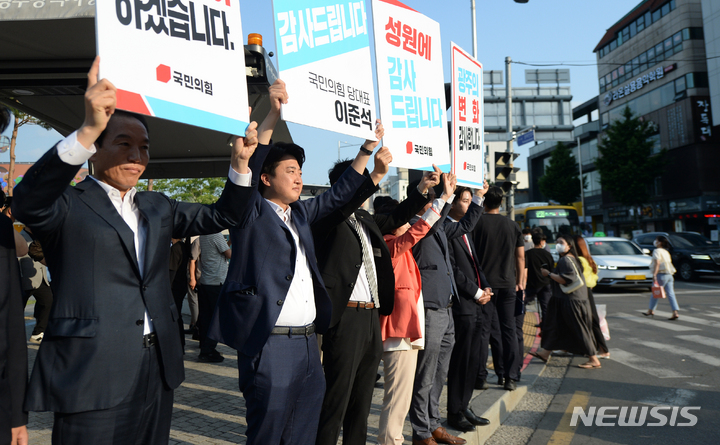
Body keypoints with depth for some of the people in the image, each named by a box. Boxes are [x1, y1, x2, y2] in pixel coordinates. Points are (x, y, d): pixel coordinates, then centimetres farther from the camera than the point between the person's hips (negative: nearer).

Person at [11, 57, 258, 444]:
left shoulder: (156, 207, 14)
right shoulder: (67, 205, -4)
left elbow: (221, 216, 14)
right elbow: (28, 204, -26)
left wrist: (240, 161, -2)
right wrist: (88, 131, -38)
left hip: (158, 369, 6)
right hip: (93, 376, -6)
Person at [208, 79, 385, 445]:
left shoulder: (300, 213, 16)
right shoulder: (252, 212, -3)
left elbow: (339, 194, 23)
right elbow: (245, 170, -19)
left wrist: (368, 147, 19)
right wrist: (272, 116, -30)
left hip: (308, 341, 7)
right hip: (269, 343, -7)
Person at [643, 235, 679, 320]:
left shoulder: (657, 251, -7)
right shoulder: (666, 252, 18)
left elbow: (657, 263, -19)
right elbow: (669, 263, 21)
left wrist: (654, 275, -25)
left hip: (661, 275, -8)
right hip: (669, 275, 8)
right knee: (670, 294, 0)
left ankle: (650, 311, 18)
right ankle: (675, 313, -9)